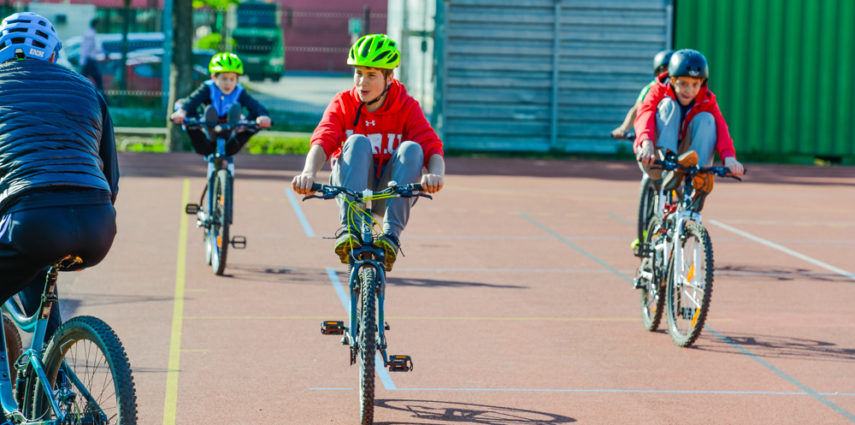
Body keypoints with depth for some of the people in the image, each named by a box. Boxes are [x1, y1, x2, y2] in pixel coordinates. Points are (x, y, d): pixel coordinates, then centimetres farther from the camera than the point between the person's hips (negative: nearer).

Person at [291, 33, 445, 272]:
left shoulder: (407, 108, -4)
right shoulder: (343, 104, -2)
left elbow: (432, 149, -19)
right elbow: (322, 141, -20)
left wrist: (435, 174, -43)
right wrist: (309, 172, -42)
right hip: (351, 189, 0)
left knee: (411, 148, -26)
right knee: (358, 142, -27)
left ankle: (391, 235, -34)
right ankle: (349, 231, -39)